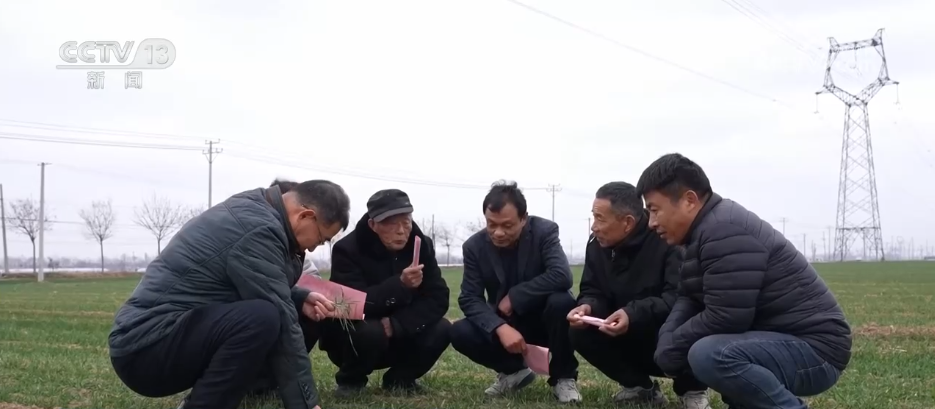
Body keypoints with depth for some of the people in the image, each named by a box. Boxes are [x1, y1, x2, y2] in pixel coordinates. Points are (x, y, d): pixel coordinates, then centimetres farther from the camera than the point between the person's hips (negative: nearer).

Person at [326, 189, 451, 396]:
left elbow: (438, 299, -13)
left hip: (398, 337, 4)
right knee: (369, 332, -36)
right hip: (356, 336, -4)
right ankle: (350, 381, -2)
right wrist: (400, 284, -43)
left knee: (441, 329, -20)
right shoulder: (347, 250, -21)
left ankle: (399, 378, 6)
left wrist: (396, 325, -27)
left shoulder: (422, 245, -8)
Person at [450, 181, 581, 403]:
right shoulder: (474, 246, -11)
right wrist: (500, 328, -33)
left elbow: (562, 276, -32)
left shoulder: (544, 231, -18)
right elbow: (469, 299, -15)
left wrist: (514, 296, -28)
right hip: (505, 325, 2)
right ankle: (514, 370, 5)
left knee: (562, 302, -35)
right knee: (460, 333, -23)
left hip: (543, 320, -2)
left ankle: (563, 377, -11)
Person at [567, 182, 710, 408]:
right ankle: (641, 387, 4)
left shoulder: (669, 240, -24)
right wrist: (587, 307, -26)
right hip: (632, 343, 6)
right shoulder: (597, 246, -4)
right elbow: (592, 292, -1)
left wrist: (634, 314, -46)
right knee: (580, 332, -17)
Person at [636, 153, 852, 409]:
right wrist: (667, 342, -7)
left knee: (708, 355, -31)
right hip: (779, 338, 11)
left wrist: (671, 348, -11)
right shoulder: (708, 228, 11)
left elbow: (724, 318, -26)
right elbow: (688, 299, 12)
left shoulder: (724, 231, -21)